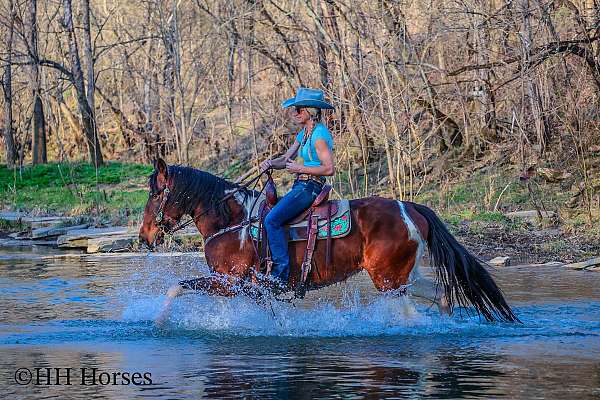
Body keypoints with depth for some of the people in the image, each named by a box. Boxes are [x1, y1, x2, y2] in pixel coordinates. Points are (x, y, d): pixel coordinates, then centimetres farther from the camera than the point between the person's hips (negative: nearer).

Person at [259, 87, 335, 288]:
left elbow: (329, 169, -19)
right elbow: (286, 159, 18)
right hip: (301, 187, 10)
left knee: (272, 219, -24)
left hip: (310, 187, -10)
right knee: (269, 218, 8)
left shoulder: (319, 135, -14)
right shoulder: (304, 134, 16)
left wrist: (300, 169, -16)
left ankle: (281, 275, -25)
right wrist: (270, 163, -3)